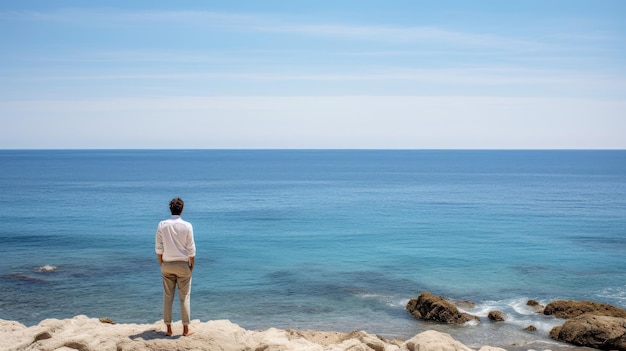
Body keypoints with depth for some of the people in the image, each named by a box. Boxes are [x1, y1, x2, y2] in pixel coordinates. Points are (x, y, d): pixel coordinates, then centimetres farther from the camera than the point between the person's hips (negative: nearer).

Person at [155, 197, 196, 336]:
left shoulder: (162, 225, -3)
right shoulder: (187, 226, -10)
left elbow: (159, 248, 0)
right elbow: (191, 249, -8)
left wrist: (161, 264, 10)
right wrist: (192, 265, 3)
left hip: (167, 265, 2)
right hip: (183, 265, -2)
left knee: (168, 297, 9)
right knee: (185, 297, 6)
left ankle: (168, 328, 12)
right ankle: (186, 329, 10)